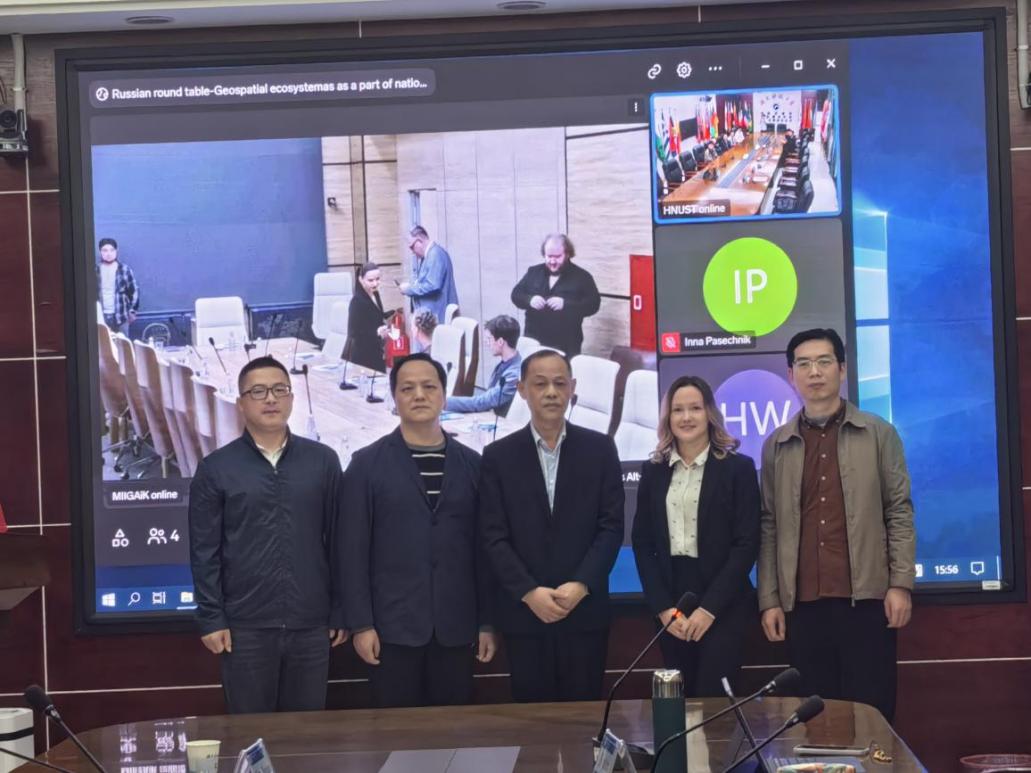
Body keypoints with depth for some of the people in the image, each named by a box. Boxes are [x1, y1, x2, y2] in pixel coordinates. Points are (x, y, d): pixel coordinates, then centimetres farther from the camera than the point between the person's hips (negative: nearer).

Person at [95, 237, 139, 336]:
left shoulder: (125, 270, -2)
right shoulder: (95, 271, 1)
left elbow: (134, 291, 4)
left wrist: (133, 311, 3)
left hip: (120, 316, -1)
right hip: (100, 316, 1)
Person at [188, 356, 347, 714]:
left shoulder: (323, 461, 4)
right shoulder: (215, 469, 1)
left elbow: (338, 541, 6)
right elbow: (204, 552, 1)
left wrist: (341, 612, 4)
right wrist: (211, 619, -5)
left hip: (311, 624, 1)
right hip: (245, 626, -1)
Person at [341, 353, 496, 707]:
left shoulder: (472, 464, 8)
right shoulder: (367, 464, 1)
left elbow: (484, 548, 8)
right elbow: (353, 549, -2)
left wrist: (487, 622, 5)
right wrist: (361, 624, -8)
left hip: (456, 627, 2)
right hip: (393, 626, -2)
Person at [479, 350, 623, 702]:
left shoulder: (600, 448, 4)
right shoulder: (498, 456, 3)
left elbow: (612, 525, 0)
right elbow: (494, 536, -2)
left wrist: (580, 585, -12)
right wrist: (529, 592, -13)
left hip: (585, 609, 0)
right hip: (523, 612, 0)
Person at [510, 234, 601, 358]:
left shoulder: (582, 277, 0)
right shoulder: (534, 272, 11)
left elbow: (593, 304, -7)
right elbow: (516, 294, 10)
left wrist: (566, 304, -21)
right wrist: (530, 300, -13)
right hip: (534, 342, 3)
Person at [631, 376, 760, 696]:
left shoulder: (738, 467, -1)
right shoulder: (653, 471, 8)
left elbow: (747, 544, -6)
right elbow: (642, 542, 6)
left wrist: (709, 607, -12)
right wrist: (663, 607, -5)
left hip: (724, 606, -3)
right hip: (669, 607, 3)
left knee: (714, 700, -8)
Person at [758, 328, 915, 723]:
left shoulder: (879, 434, 5)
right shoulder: (776, 446, 10)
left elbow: (899, 512, 2)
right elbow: (769, 527, 8)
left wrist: (900, 584, -6)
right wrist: (769, 600, 2)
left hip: (867, 598, -2)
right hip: (803, 603, 2)